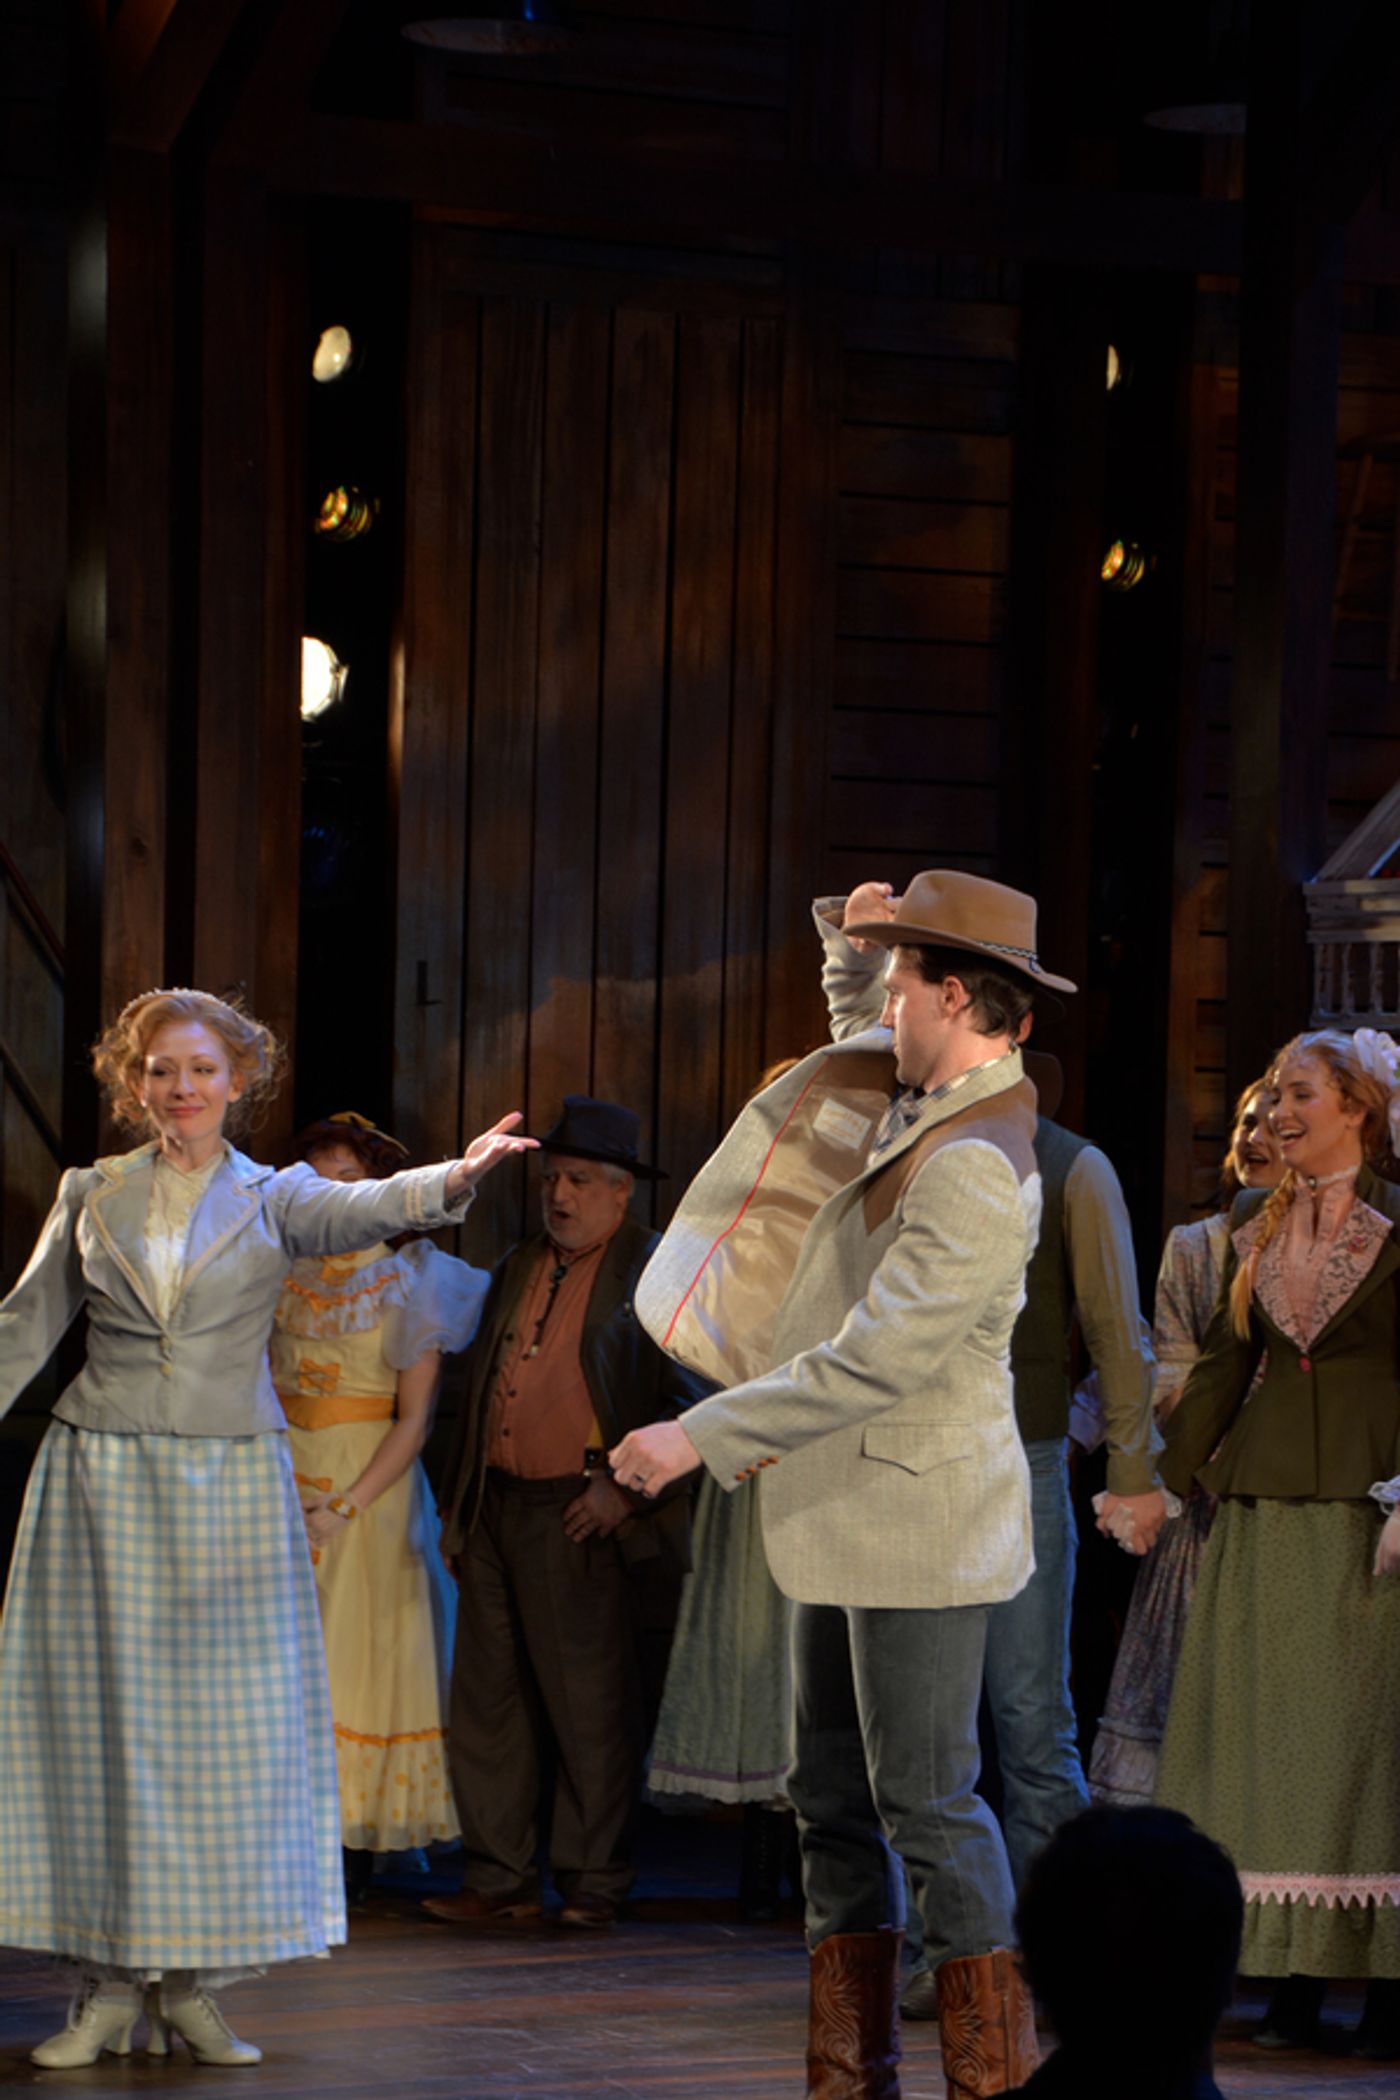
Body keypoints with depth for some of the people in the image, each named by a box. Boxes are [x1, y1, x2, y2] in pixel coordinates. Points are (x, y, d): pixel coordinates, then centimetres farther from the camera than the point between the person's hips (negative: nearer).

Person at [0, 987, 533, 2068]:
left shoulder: (272, 1197, 3)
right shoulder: (92, 1194, 8)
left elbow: (367, 1209, -17)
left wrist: (456, 1176, -37)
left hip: (229, 1483, -1)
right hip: (101, 1479, 1)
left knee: (223, 1723, -1)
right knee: (99, 1717, 0)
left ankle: (192, 1984, 8)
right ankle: (108, 1986, 7)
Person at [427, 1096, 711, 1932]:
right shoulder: (517, 1269, 18)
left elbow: (690, 1400, -8)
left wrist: (625, 1487, -13)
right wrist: (458, 1503, 16)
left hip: (584, 1518, -6)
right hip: (496, 1511, 7)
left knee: (591, 1709, -1)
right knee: (488, 1702, 5)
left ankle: (594, 1885, 8)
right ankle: (501, 1881, 11)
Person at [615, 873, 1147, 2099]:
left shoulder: (975, 1168, -21)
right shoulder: (912, 1109, 9)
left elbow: (877, 1360, -26)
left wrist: (701, 1438, -23)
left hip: (916, 1524, -10)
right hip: (850, 1518, 10)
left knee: (927, 1801, -7)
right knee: (835, 1798, 12)